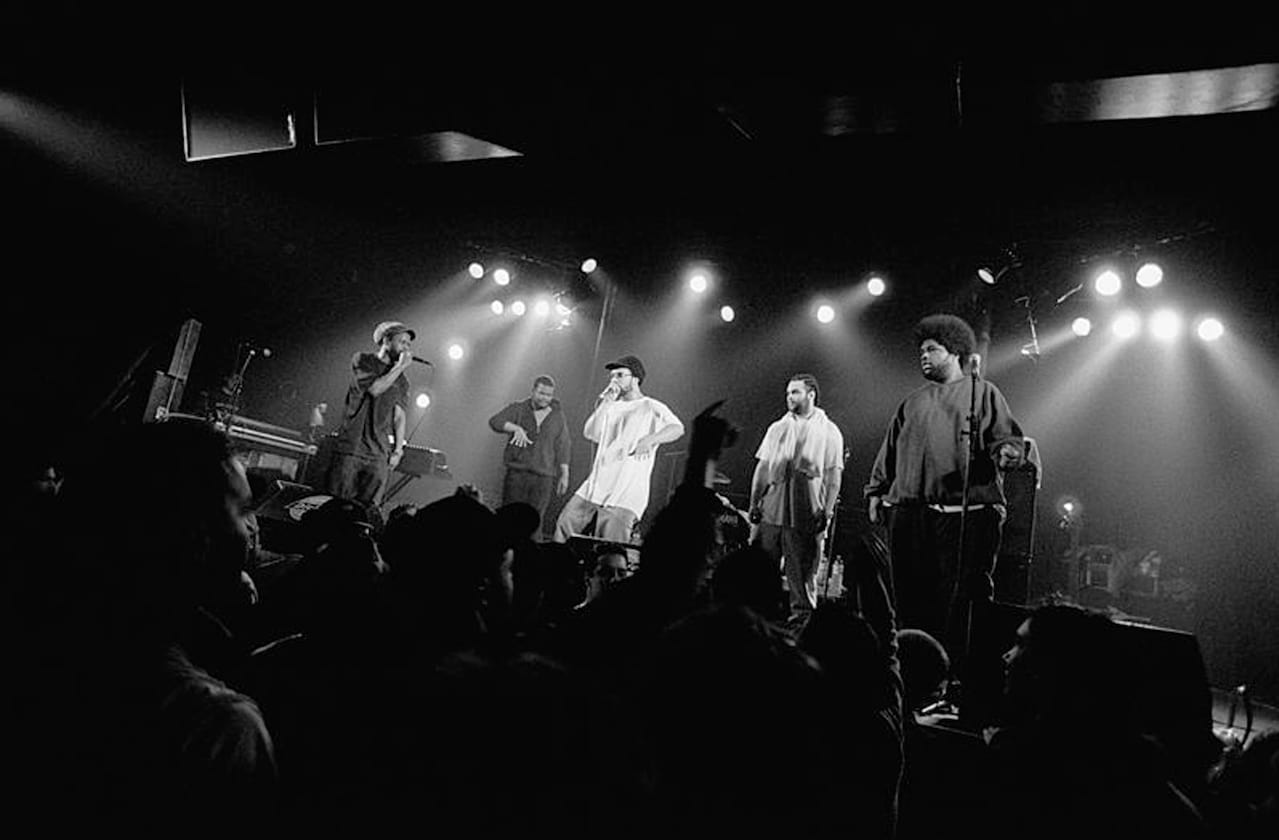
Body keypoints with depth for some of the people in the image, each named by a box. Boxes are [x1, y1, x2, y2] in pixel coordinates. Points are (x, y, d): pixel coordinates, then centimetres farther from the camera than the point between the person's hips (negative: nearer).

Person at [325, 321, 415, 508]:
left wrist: (398, 450, 2)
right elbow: (374, 388, -12)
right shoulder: (363, 361, 5)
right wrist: (400, 367, -5)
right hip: (351, 448, -3)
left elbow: (399, 417, 12)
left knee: (367, 507, -3)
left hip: (379, 456, 3)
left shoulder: (401, 381, 17)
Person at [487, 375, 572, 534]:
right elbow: (494, 421, -7)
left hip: (544, 476, 0)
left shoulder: (558, 417, 10)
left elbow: (562, 449, 11)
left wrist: (564, 475, 7)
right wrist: (516, 428, -23)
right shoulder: (518, 409, 6)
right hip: (517, 472, 0)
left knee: (535, 520, -5)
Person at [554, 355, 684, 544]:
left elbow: (677, 428, -18)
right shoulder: (612, 407, 18)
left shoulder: (651, 407, -2)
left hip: (626, 494, -7)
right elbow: (591, 434, 6)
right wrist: (604, 403, 0)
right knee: (565, 524, 6)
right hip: (595, 486, 7)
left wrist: (650, 439, -35)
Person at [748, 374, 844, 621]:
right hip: (771, 510, 4)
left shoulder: (829, 432, 3)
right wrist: (754, 503, 7)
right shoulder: (777, 429, 15)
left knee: (802, 573, 1)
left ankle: (802, 617, 11)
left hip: (806, 515, -4)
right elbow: (762, 467, 14)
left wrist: (827, 511, -9)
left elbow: (833, 475, -1)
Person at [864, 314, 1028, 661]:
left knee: (958, 598, -7)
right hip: (908, 511, 5)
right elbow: (889, 452, 22)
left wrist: (1007, 452, -19)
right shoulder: (913, 402, 24)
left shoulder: (983, 392, 11)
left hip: (966, 511, -4)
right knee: (911, 597, 4)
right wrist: (876, 490, 14)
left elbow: (1008, 437, 3)